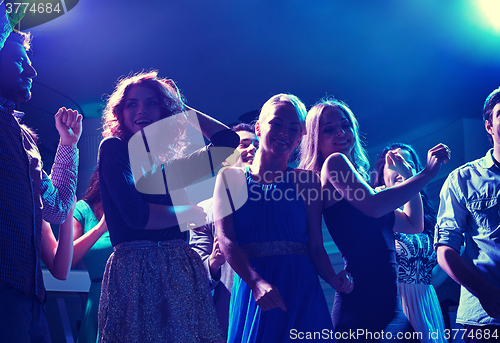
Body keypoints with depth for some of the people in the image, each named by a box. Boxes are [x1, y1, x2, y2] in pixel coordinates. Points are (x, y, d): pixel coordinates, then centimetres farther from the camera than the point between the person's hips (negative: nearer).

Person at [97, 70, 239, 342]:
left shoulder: (169, 164, 14)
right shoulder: (114, 148, 0)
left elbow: (228, 141, 17)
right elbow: (136, 215, -13)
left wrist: (182, 109, 19)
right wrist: (194, 212, 0)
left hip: (182, 269, 5)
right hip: (136, 271, -5)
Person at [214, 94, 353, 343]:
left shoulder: (306, 181, 7)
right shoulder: (231, 178, 5)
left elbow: (315, 246, 2)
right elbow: (225, 239, -6)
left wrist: (333, 279, -17)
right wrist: (257, 282, -20)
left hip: (301, 291, 1)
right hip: (251, 288, 0)